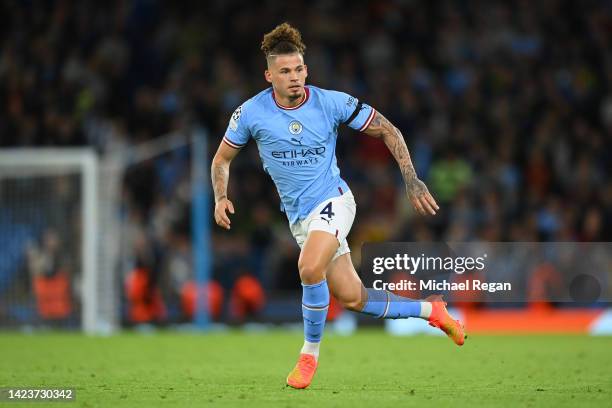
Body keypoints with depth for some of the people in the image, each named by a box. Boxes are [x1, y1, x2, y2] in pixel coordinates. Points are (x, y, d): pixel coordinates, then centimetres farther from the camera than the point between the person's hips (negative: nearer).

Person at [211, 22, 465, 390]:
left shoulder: (331, 102, -10)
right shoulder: (251, 113, -6)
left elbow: (387, 130, -1)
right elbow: (222, 158, 8)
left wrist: (412, 180, -7)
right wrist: (221, 198, -9)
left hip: (332, 200, -3)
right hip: (299, 216, 3)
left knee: (310, 267, -31)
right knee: (352, 298, 4)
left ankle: (310, 352, -11)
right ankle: (430, 311, 26)